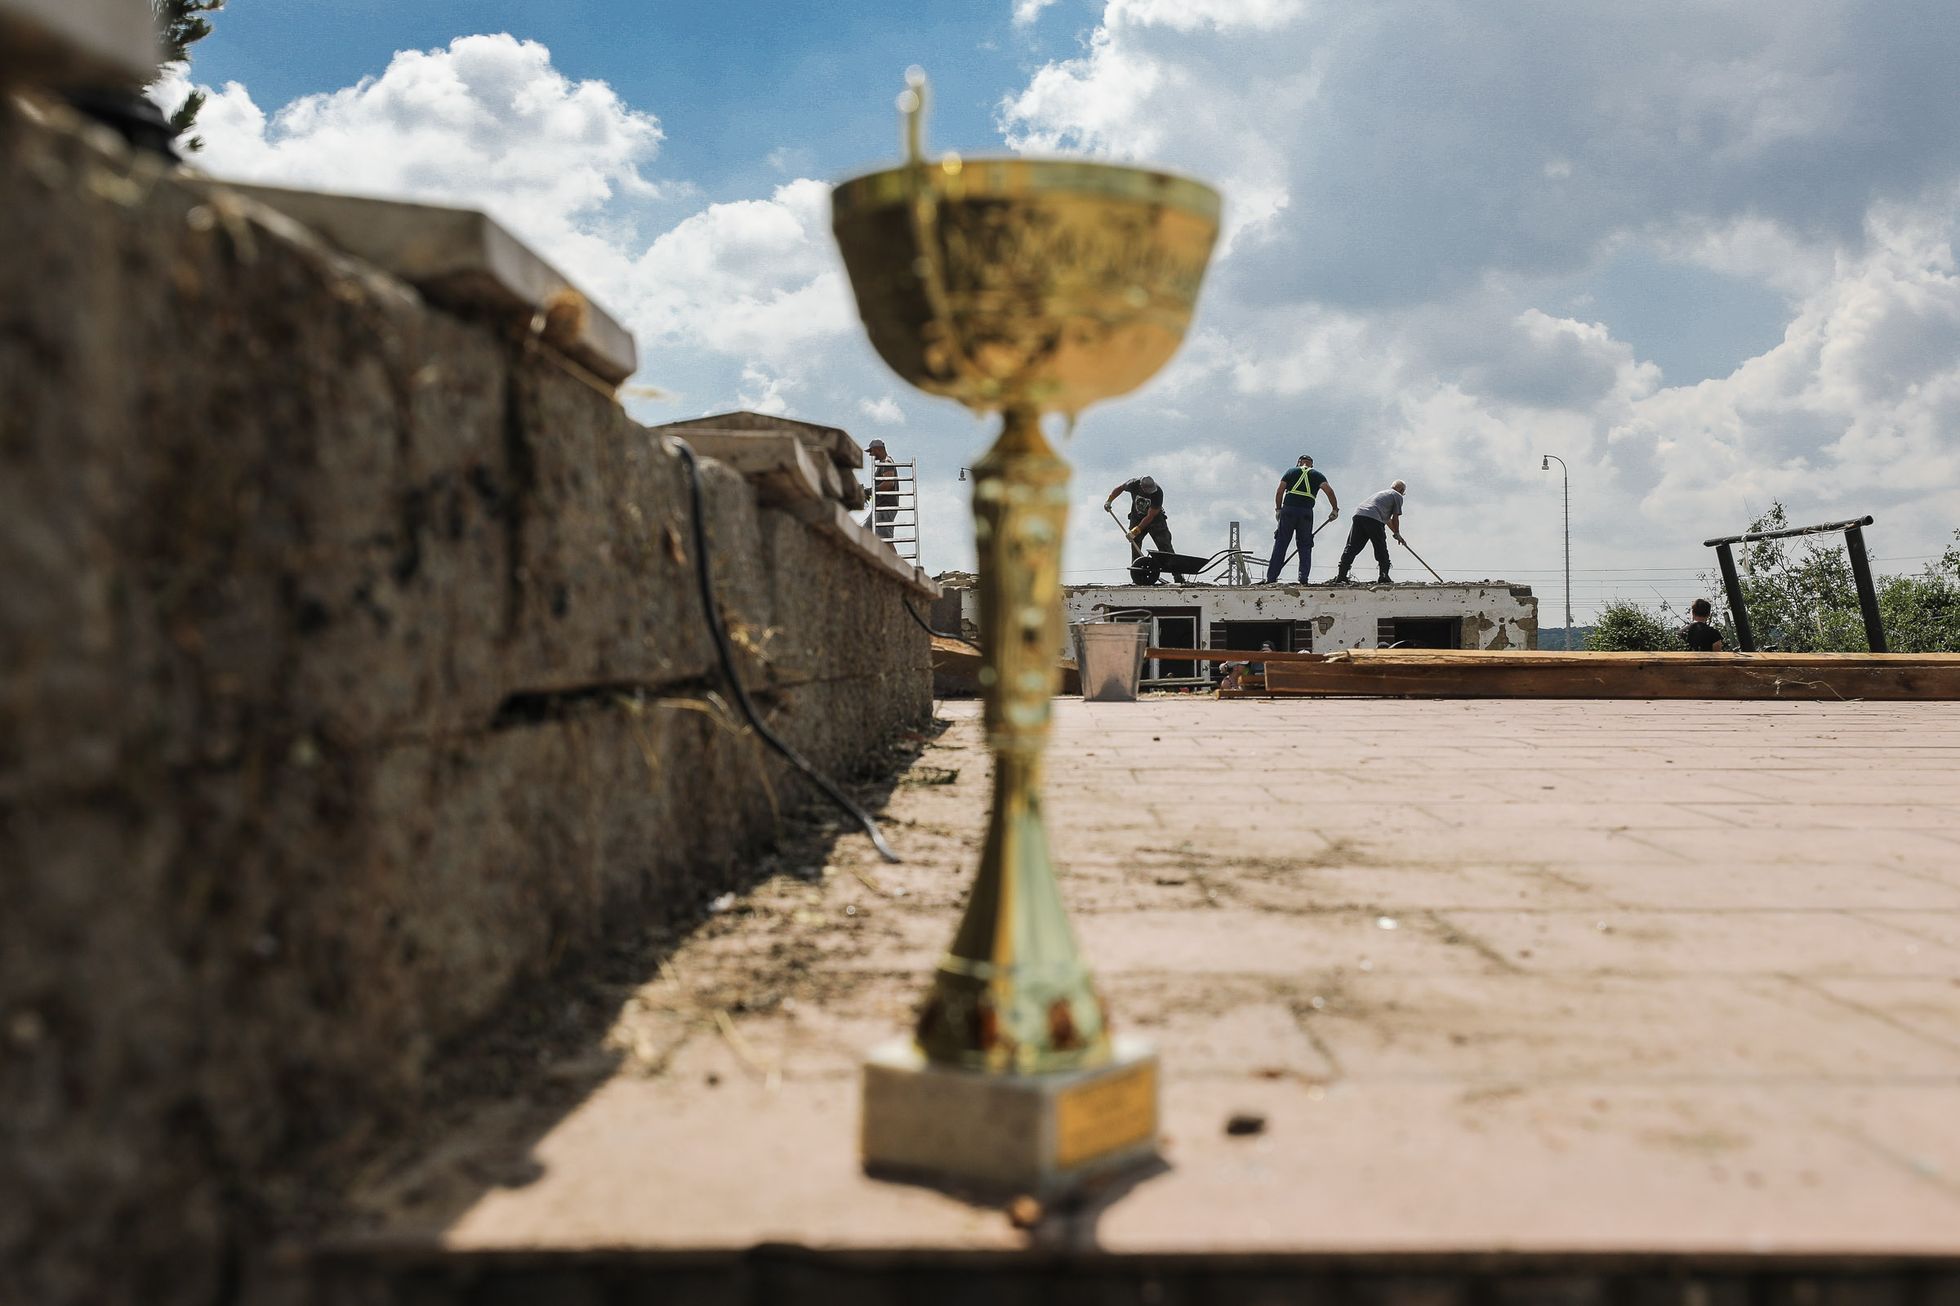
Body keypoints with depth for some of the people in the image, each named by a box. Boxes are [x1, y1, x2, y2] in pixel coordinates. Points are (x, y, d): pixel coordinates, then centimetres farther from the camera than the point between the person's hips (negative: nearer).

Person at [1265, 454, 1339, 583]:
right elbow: (1329, 490, -1)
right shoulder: (1317, 475, 15)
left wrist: (1278, 509, 13)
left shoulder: (1291, 471, 16)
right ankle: (1303, 578, -2)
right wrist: (1335, 509, 2)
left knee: (1280, 544, 2)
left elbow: (1279, 491, 7)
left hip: (1288, 510, 0)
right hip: (1306, 512, 0)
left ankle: (1271, 578, -2)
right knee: (1305, 546, 9)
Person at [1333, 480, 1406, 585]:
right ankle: (1384, 578, 5)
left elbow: (1387, 519, 45)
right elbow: (1395, 518, 11)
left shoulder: (1382, 493, 39)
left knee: (1351, 548, 0)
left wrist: (1395, 532, 50)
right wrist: (1397, 534, 24)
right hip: (1373, 519, -7)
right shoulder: (1397, 496, 15)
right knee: (1381, 551, 5)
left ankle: (1341, 577, -7)